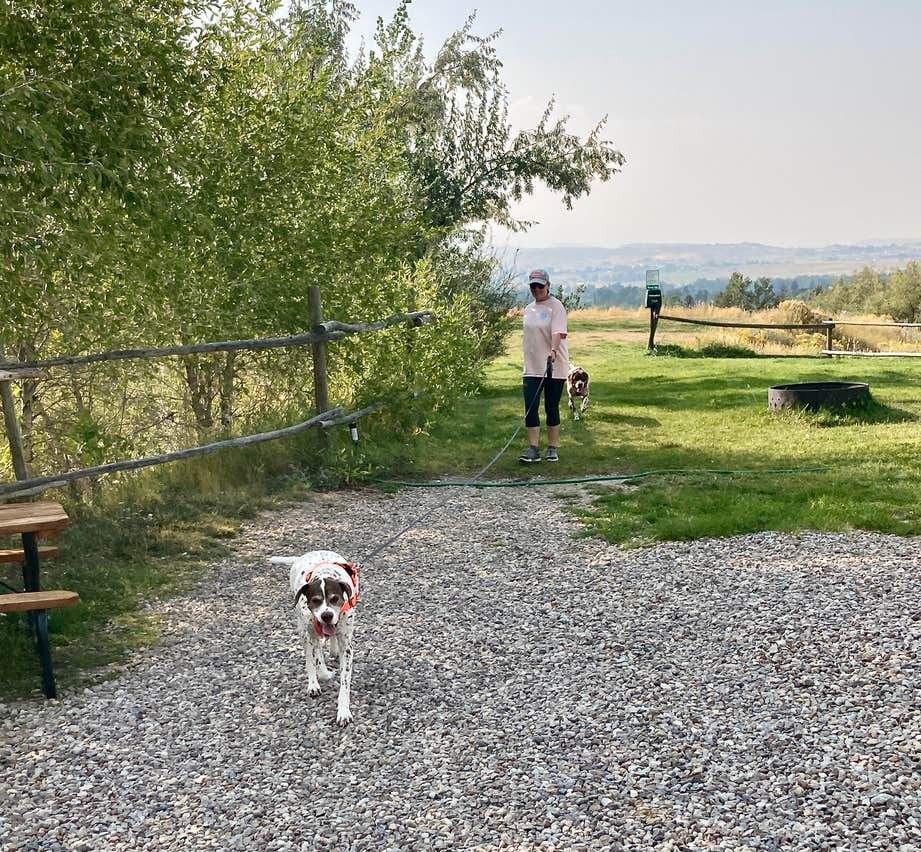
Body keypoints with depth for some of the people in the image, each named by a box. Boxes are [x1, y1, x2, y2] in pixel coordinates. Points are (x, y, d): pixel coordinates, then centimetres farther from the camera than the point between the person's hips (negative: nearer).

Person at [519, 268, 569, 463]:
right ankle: (533, 449, -2)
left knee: (551, 408, 3)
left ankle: (553, 448, 14)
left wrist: (553, 350, -40)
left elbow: (558, 332, -22)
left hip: (554, 367, -5)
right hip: (532, 367, 5)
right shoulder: (529, 309, 14)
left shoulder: (555, 306, -7)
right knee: (530, 407, -5)